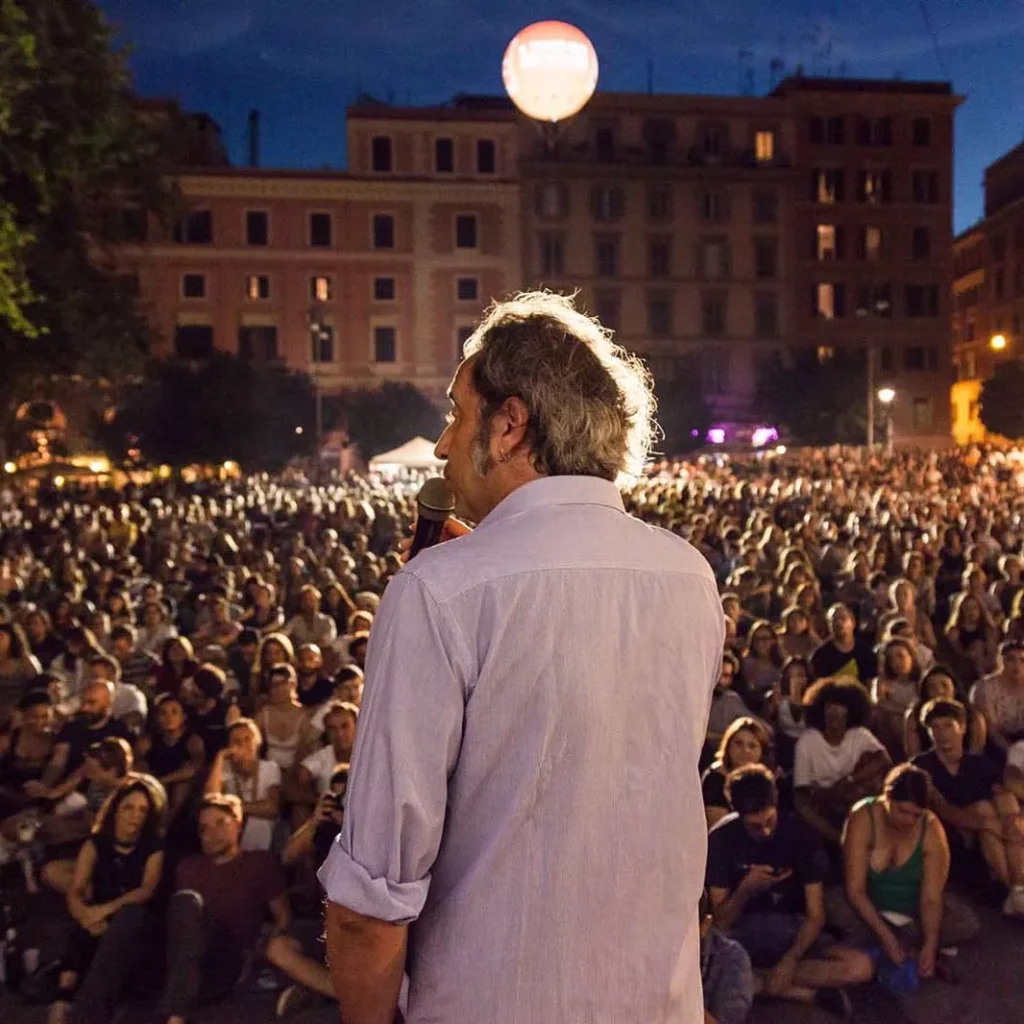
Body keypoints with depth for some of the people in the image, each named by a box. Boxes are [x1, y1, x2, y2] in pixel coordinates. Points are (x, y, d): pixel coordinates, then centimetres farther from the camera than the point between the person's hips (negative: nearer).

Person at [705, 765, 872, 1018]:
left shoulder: (800, 833, -11)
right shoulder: (721, 838, -12)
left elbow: (815, 915, -9)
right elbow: (721, 921, -10)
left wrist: (790, 959, -25)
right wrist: (745, 889, -29)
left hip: (792, 927, 1)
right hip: (742, 930, -1)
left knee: (861, 967, -25)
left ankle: (755, 981, -18)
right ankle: (811, 993, -21)